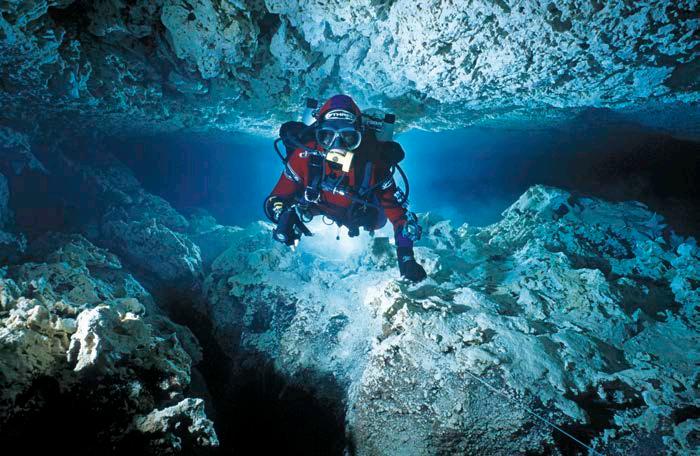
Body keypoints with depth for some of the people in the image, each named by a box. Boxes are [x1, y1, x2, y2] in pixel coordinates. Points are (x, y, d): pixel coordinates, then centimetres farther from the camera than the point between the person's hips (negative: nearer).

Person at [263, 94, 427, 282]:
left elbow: (396, 208, -32)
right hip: (317, 205, 0)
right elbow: (276, 199, -29)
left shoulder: (374, 163, -39)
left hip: (356, 215, 0)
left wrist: (406, 257, -42)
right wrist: (284, 217, -54)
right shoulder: (305, 156, -38)